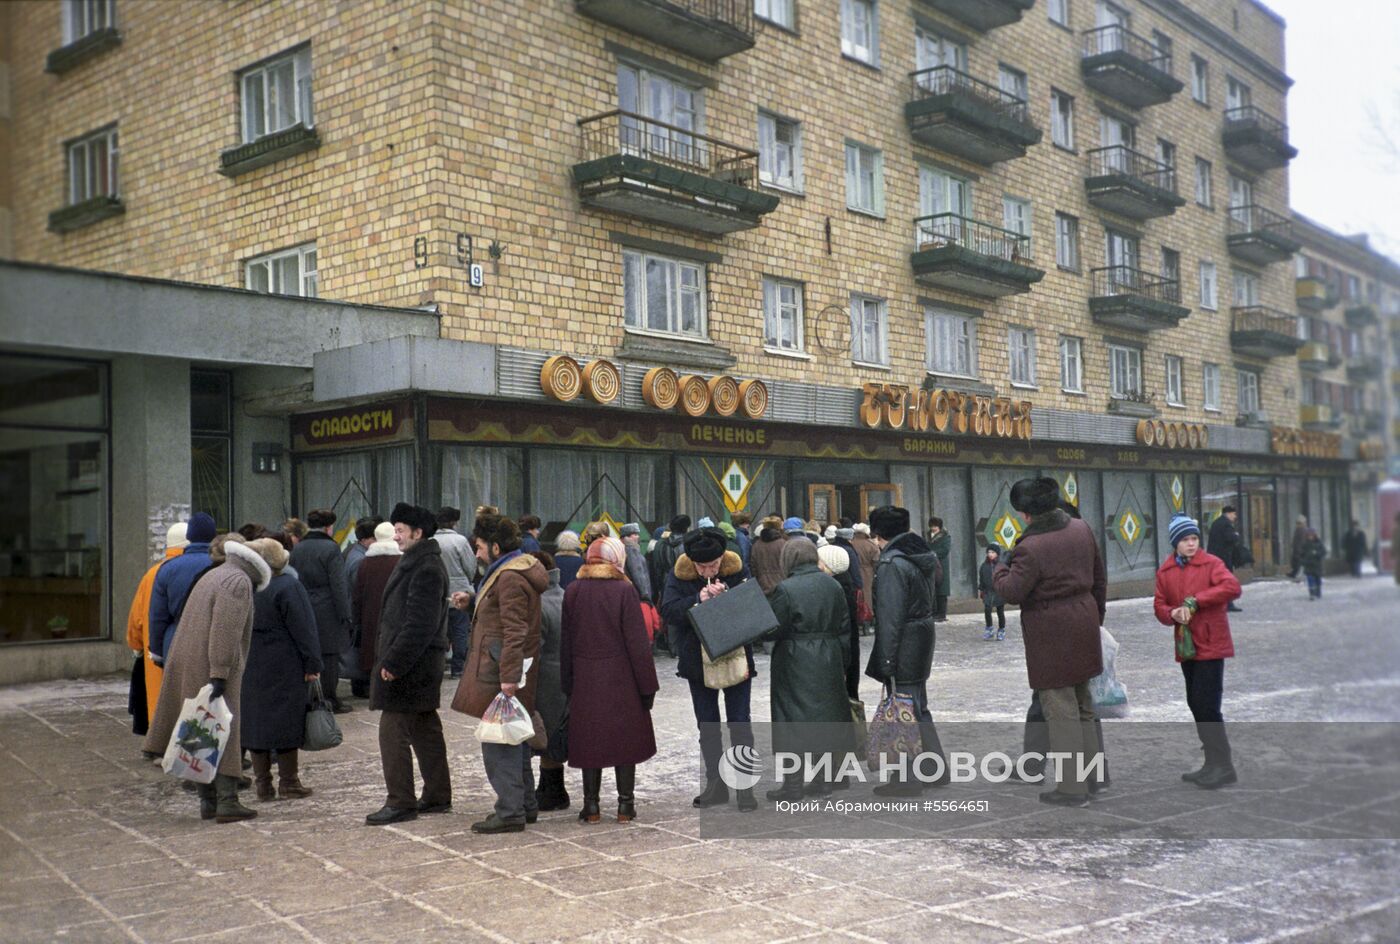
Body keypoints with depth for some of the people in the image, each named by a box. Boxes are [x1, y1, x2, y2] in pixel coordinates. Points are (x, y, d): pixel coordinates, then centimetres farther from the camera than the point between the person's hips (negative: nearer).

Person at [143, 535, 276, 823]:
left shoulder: (216, 576, 19)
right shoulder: (238, 582, -13)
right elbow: (225, 632, -22)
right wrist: (220, 675, -23)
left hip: (187, 664, 9)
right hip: (211, 668, -9)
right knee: (225, 733, -5)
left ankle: (208, 800, 17)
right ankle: (227, 802, -7)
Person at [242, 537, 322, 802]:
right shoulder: (288, 587, -14)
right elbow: (303, 629, -14)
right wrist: (312, 664, -9)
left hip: (250, 668, 5)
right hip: (283, 667, -5)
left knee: (255, 721, 10)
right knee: (286, 720, 2)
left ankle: (263, 783, 15)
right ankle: (288, 782, 7)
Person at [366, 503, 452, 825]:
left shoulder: (425, 569, -18)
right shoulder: (414, 562, 16)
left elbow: (420, 624, -23)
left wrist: (393, 662, -22)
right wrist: (389, 657, 16)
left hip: (410, 665, -10)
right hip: (422, 665, 10)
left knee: (393, 732, -5)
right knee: (425, 731, 15)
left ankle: (400, 803, 2)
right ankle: (437, 796, 23)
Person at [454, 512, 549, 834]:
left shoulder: (510, 578, -17)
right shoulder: (520, 570, 16)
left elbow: (514, 632, -23)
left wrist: (508, 676, -25)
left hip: (501, 675, -11)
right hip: (507, 671, 11)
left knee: (499, 741, -7)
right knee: (514, 739, 16)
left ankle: (510, 811, -3)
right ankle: (525, 804, 24)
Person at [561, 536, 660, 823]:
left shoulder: (573, 591, 2)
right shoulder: (624, 590, -10)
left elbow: (566, 641, 6)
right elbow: (638, 642, -10)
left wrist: (568, 684, 14)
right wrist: (648, 685, -3)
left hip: (584, 681, 3)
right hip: (621, 681, -3)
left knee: (590, 741, 9)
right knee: (625, 739, 7)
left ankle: (591, 805, 11)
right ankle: (625, 805, 10)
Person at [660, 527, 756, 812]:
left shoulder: (737, 571, -8)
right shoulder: (679, 575, -7)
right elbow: (668, 611, -15)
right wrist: (697, 600, -28)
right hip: (698, 662, 2)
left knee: (740, 724, 2)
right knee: (707, 726, 11)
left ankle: (745, 786, 9)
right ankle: (716, 785, 23)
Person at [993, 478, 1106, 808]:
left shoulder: (1030, 548, -21)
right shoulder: (1081, 530, 4)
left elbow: (1012, 592, -20)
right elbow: (1099, 577, 13)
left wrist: (1000, 568, -1)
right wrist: (1097, 614, 23)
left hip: (1051, 635, -8)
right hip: (1083, 623, 8)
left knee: (1060, 709, -1)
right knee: (1083, 704, 19)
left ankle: (1072, 787, 3)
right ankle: (1090, 775, 29)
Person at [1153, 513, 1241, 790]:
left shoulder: (1211, 563, -7)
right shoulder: (1165, 571, 7)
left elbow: (1233, 587, -24)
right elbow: (1159, 606, 9)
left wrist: (1194, 601, -25)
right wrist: (1173, 613, -14)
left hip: (1211, 645, -6)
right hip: (1185, 647, 6)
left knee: (1206, 705, -10)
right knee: (1196, 704, 13)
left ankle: (1222, 765, 0)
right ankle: (1213, 763, 25)